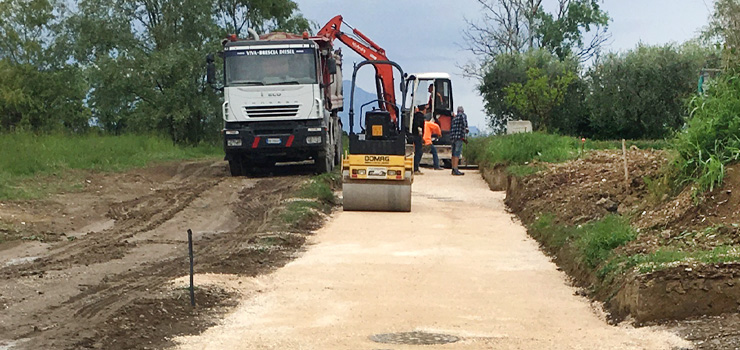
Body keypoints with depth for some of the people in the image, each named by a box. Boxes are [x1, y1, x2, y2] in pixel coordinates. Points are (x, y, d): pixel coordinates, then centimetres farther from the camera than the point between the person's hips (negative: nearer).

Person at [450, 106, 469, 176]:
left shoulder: (454, 117, 21)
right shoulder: (463, 115, 1)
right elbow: (464, 125, -10)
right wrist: (463, 136, -6)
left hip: (452, 136, 7)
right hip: (459, 136, -7)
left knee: (454, 154, 12)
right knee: (457, 153, -11)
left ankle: (453, 169, 16)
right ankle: (455, 170, -17)